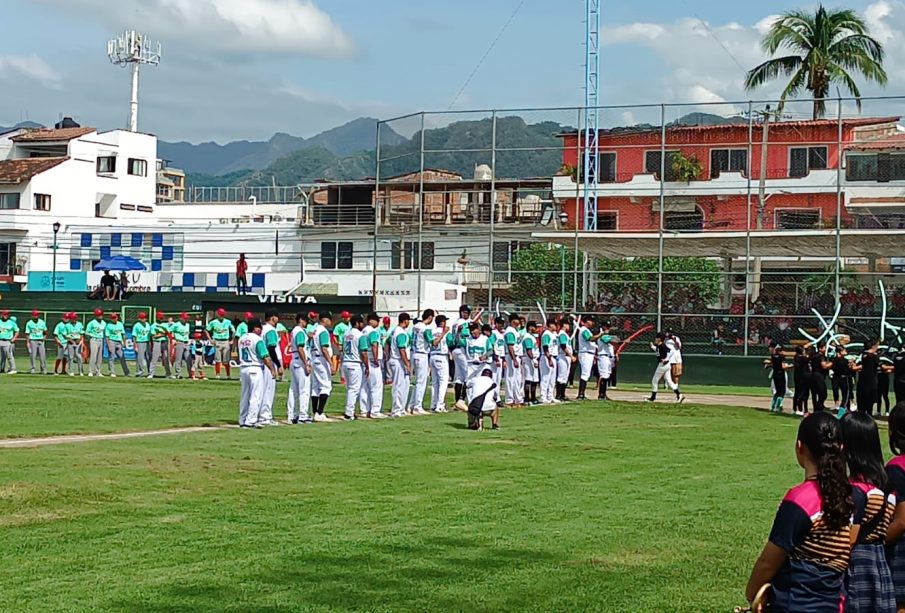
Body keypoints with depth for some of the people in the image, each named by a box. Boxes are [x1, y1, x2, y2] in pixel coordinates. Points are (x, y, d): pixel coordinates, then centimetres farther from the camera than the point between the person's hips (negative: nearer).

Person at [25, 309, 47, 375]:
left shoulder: (42, 322, 8)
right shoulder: (29, 323, -1)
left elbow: (45, 331, 19)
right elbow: (27, 334, 0)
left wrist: (44, 337, 1)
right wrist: (28, 342, -8)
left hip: (41, 341, 2)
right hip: (33, 340, -2)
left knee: (42, 355, -1)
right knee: (32, 355, -5)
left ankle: (43, 369, 6)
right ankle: (32, 368, 3)